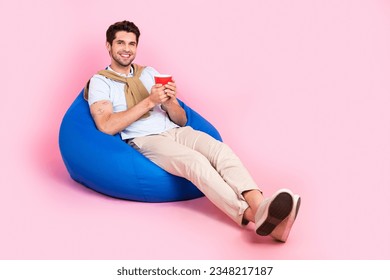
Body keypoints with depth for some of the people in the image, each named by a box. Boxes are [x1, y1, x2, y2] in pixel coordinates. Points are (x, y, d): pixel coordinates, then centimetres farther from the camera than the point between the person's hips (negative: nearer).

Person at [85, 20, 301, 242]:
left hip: (176, 132, 5)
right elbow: (107, 126, -10)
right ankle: (251, 215, -50)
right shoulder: (100, 82, 9)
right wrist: (149, 101, -11)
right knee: (195, 161, -34)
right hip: (145, 141, -4)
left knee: (220, 150, -27)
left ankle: (260, 206, -50)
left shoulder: (149, 73, 23)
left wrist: (170, 102, -5)